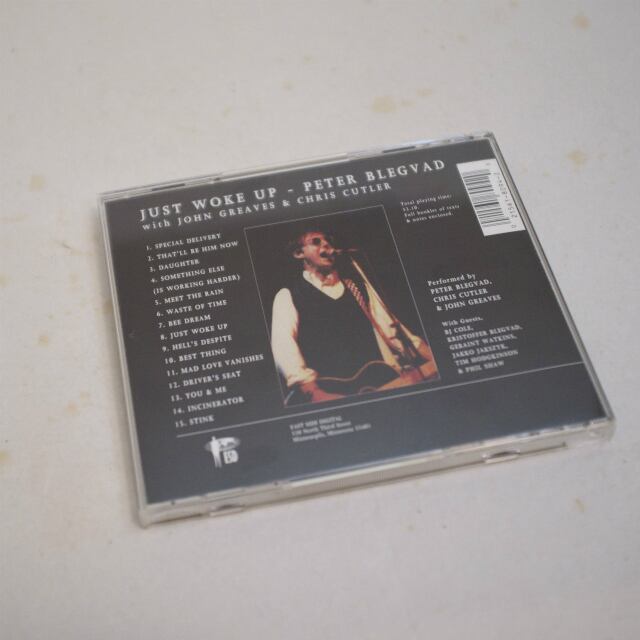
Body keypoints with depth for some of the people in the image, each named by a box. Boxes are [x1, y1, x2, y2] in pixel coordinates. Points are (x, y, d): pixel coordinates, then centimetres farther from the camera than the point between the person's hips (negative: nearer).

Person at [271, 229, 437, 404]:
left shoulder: (357, 285, 23)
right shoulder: (289, 295, 8)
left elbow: (388, 325, 20)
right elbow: (283, 345, -7)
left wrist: (436, 358, 5)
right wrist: (313, 392, -24)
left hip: (381, 380, 5)